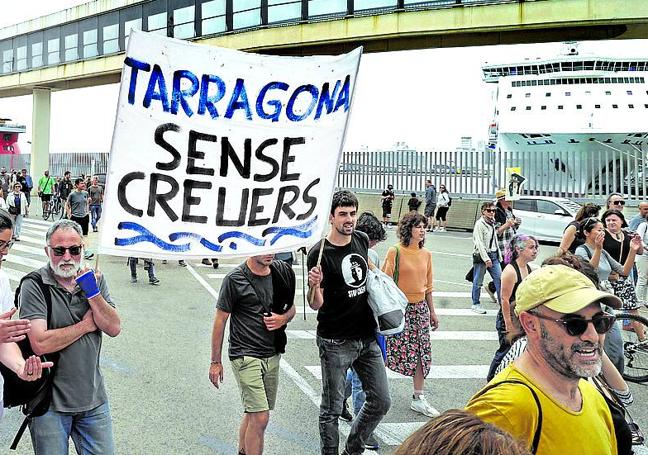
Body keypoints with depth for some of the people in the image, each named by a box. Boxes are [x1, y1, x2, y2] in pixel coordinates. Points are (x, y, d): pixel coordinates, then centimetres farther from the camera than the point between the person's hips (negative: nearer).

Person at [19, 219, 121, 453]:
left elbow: (114, 328, -4)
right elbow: (41, 344, -23)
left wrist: (92, 292, -15)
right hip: (50, 403, -4)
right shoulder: (34, 286, -12)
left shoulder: (94, 279, 4)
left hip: (93, 398, 4)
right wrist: (86, 324, -11)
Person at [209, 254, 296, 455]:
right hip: (245, 355, -5)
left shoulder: (282, 272, 3)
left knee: (253, 413, 16)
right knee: (260, 418, -11)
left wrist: (283, 318, -8)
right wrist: (215, 362, -3)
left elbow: (291, 307, 17)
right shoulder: (235, 279, -12)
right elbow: (220, 320, -5)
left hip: (272, 355, 6)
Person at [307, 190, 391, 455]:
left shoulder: (362, 240, 3)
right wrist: (314, 286, -33)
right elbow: (316, 305, -15)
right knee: (331, 410, 4)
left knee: (381, 402, 11)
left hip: (367, 336, 6)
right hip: (335, 342, -6)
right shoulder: (319, 253, -15)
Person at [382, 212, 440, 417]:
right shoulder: (395, 252, -9)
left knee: (421, 352, 5)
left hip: (419, 308, 6)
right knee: (389, 351, -2)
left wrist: (432, 311, 18)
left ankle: (418, 398, 13)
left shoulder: (426, 254, 8)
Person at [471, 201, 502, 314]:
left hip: (493, 255, 7)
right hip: (481, 255, -7)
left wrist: (499, 255, 16)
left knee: (499, 278, 1)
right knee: (478, 281, 2)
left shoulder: (492, 223, 14)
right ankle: (476, 304, 12)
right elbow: (479, 243, -16)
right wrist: (486, 258, -20)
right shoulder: (479, 224, -10)